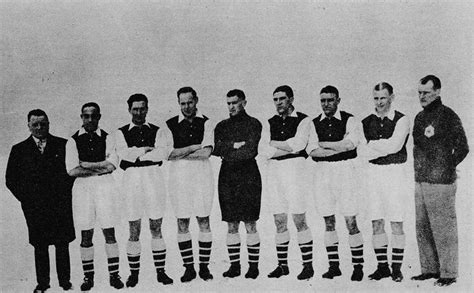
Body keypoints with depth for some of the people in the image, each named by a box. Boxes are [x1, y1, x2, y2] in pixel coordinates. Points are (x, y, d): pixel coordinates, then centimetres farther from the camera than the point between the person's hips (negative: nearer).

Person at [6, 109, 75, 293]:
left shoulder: (63, 145, 3)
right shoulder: (19, 150, 6)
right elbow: (11, 179, 7)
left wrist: (66, 194, -2)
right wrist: (26, 198, -1)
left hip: (60, 204, -1)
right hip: (34, 207, 1)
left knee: (62, 244, 5)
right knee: (40, 246, 7)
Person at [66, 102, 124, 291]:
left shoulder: (107, 138, 5)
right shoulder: (73, 141, 5)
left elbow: (111, 165, -7)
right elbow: (72, 170, -4)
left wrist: (85, 165, -8)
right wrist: (99, 168, -7)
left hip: (104, 186, 0)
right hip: (82, 188, 1)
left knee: (109, 233, -1)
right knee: (86, 236, 4)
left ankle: (114, 275, 7)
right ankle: (88, 276, 14)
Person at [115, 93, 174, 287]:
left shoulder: (158, 131, 11)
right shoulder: (121, 133, 10)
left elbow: (162, 153, -7)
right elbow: (123, 153, -9)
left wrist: (136, 154, -8)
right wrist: (147, 150, -7)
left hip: (154, 178, 1)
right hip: (132, 180, 0)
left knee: (156, 228, 5)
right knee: (134, 231, 2)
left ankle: (160, 271, 12)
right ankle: (134, 273, 12)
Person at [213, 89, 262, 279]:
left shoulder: (253, 124, 2)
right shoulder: (222, 126, 15)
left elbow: (250, 151, -11)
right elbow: (215, 148, 0)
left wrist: (226, 154, -3)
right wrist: (234, 145, -11)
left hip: (248, 176, -4)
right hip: (227, 177, 4)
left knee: (250, 224, -2)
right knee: (231, 225, 5)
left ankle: (253, 266, 6)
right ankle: (234, 265, 12)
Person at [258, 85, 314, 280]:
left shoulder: (303, 120, 0)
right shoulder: (270, 123, 13)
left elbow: (298, 144, -17)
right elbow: (262, 150, 0)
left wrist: (274, 143, -6)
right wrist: (288, 148, -9)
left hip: (294, 169, -4)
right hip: (274, 171, 4)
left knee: (299, 220, -4)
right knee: (279, 221, 6)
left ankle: (308, 265, 4)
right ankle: (282, 265, 14)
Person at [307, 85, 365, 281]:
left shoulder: (349, 120, 1)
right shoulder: (315, 123, 9)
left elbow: (351, 143, -16)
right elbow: (312, 150, -3)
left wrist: (324, 144, -8)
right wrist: (338, 149, -12)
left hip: (345, 170, -3)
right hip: (322, 172, 3)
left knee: (351, 222, -4)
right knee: (329, 222, 6)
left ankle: (358, 266, 6)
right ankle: (333, 265, 15)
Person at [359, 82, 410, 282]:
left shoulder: (401, 120, -3)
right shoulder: (367, 122, 9)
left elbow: (394, 145, -17)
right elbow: (363, 151, -2)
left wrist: (372, 144, -6)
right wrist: (384, 148, -12)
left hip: (395, 172, -4)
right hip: (373, 172, 4)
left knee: (396, 224, -1)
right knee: (376, 224, 6)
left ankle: (397, 268, 9)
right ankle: (382, 266, 17)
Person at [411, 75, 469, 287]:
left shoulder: (448, 116, -9)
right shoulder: (420, 117, 14)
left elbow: (462, 148, -8)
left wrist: (446, 167, -2)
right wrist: (421, 168, 13)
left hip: (441, 182, -8)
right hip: (420, 181, 8)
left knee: (443, 229, -2)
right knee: (422, 228, 12)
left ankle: (449, 273, 9)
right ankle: (430, 269, 24)